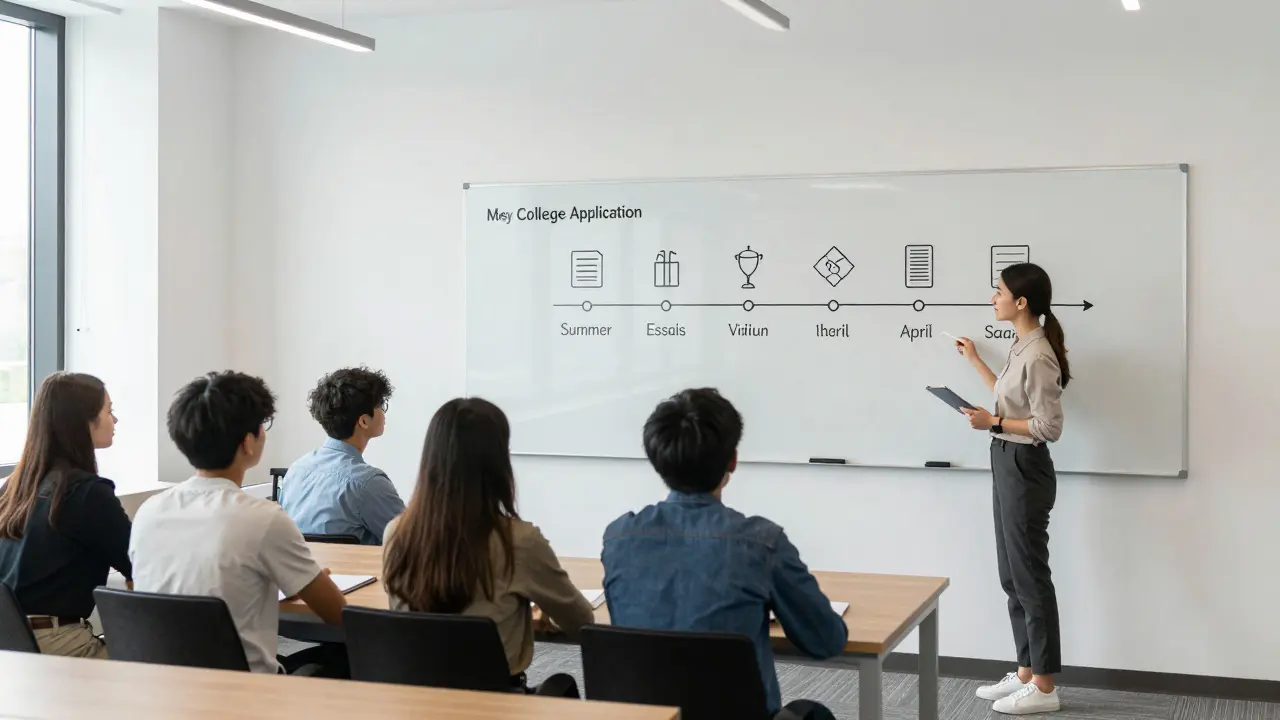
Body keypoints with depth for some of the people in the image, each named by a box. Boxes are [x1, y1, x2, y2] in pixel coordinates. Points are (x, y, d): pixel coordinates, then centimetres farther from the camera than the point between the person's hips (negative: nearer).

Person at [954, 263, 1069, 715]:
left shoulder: (1038, 356, -21)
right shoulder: (1020, 347, 8)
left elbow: (1049, 427, -21)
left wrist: (993, 423, -18)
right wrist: (974, 360, 28)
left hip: (1025, 468, -10)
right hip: (1007, 463, 10)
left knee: (1030, 577, -1)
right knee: (1013, 576, 14)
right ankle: (1026, 674, 24)